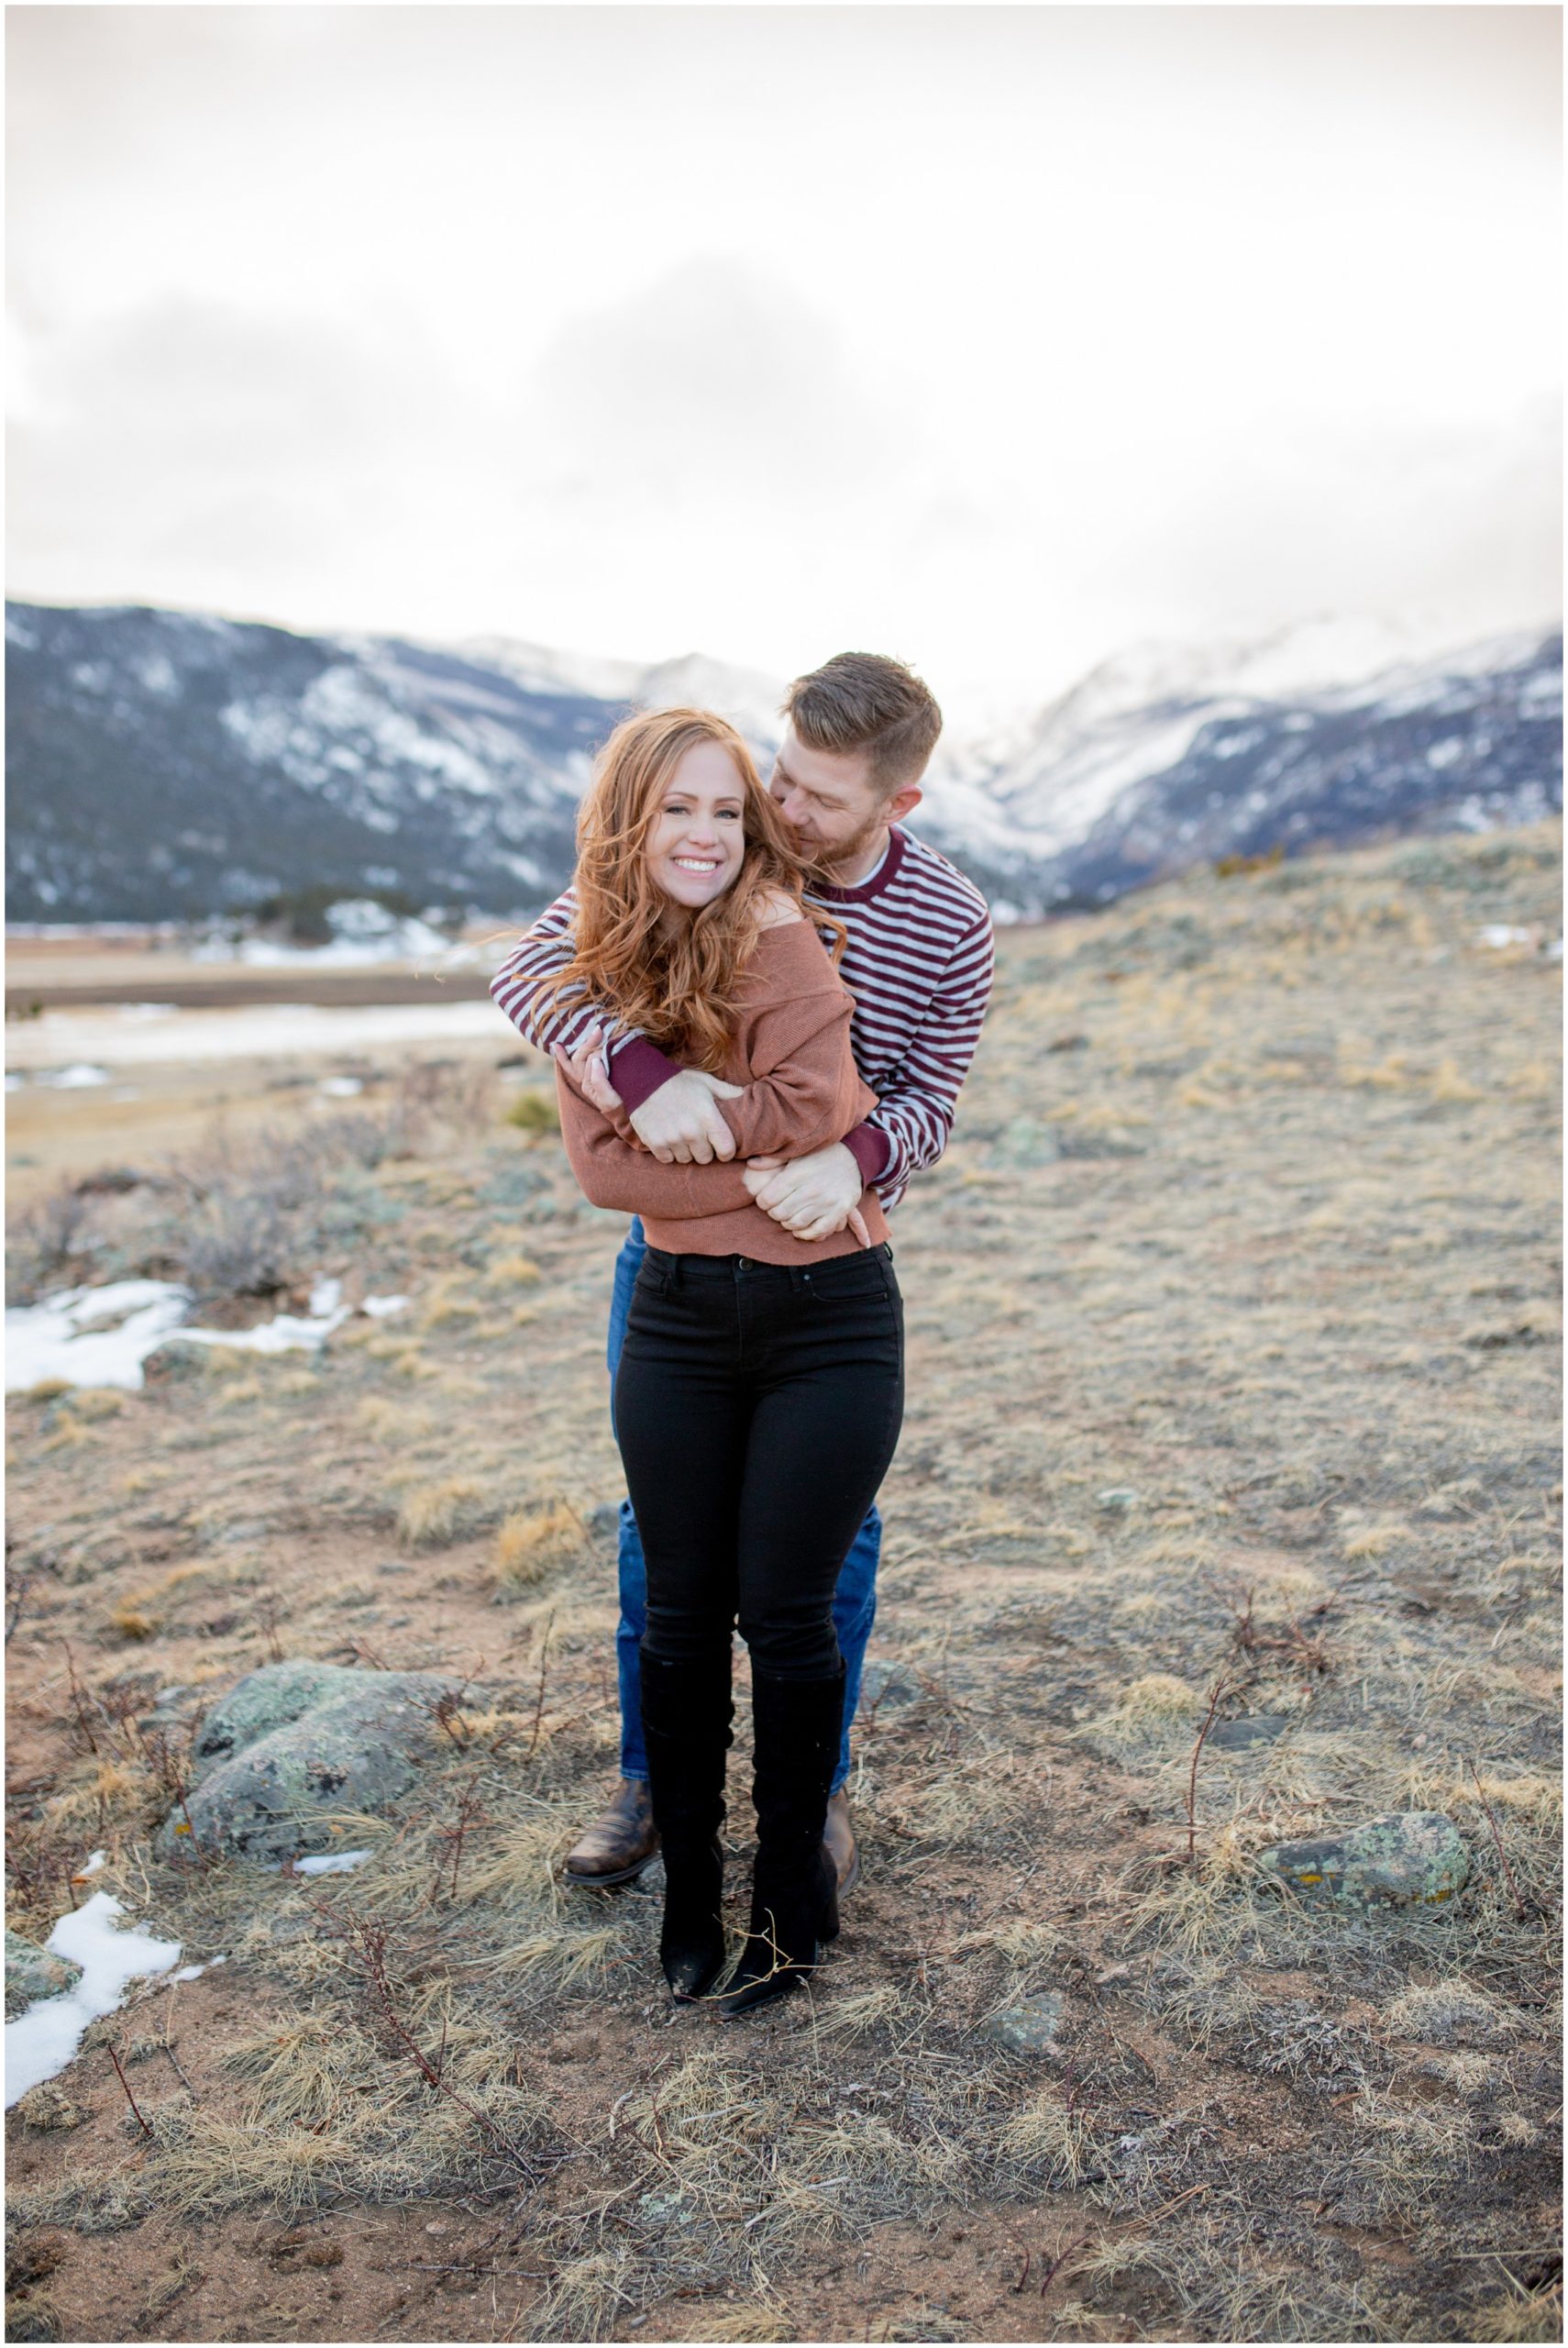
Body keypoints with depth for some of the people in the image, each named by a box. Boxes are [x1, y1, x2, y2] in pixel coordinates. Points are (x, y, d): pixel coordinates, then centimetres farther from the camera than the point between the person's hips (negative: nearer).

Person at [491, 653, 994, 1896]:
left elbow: (930, 1102, -7)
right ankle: (653, 1776, 30)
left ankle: (818, 1785, 30)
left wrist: (854, 1157, -31)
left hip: (832, 1249, 0)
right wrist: (645, 1075, -38)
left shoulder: (953, 926, -13)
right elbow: (528, 973, -19)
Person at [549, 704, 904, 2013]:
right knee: (682, 1613, 10)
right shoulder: (590, 981, 2)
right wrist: (766, 1163, -15)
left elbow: (808, 1108, -22)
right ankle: (688, 1886, 30)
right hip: (679, 1319, 4)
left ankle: (793, 1892, 26)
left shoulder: (779, 940, -11)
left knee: (784, 1614, 3)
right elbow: (602, 1168, -7)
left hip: (828, 1320, -3)